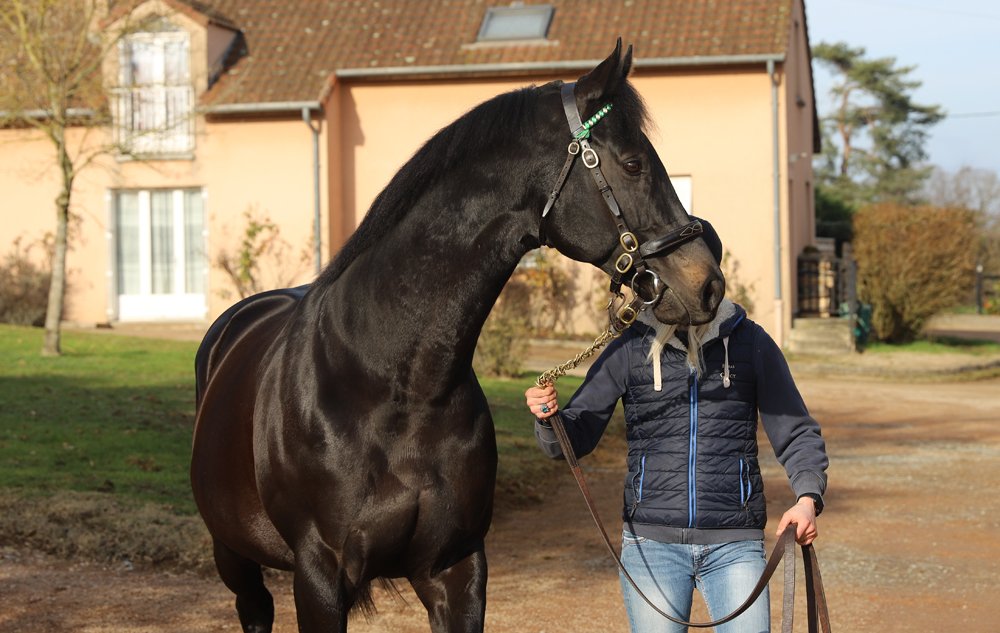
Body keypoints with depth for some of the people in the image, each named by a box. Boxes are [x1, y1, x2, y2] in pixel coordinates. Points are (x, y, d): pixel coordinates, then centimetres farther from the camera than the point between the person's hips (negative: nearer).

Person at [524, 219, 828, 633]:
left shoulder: (750, 343, 3)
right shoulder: (630, 348, 3)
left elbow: (795, 433, 6)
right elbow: (575, 440, 5)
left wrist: (808, 497, -12)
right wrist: (548, 417, -18)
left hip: (734, 544, 0)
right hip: (651, 541, 0)